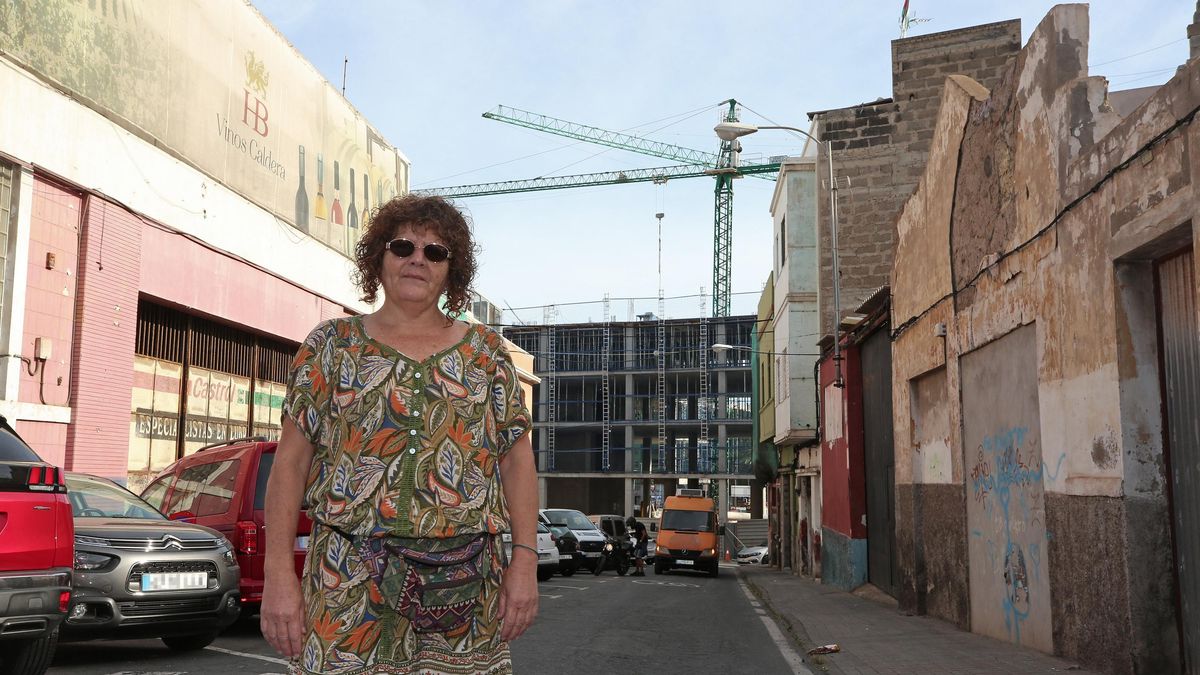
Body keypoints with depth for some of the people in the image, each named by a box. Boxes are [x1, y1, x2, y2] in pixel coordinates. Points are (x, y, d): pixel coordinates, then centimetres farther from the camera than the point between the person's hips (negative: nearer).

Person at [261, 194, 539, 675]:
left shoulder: (486, 351, 9)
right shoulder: (333, 344, 6)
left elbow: (517, 458, 6)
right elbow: (291, 459, 2)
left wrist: (525, 562, -3)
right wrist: (278, 572, -6)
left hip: (466, 584, 1)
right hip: (348, 582, -1)